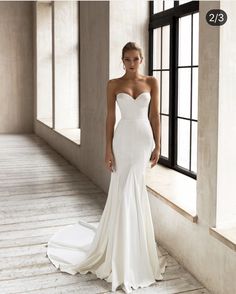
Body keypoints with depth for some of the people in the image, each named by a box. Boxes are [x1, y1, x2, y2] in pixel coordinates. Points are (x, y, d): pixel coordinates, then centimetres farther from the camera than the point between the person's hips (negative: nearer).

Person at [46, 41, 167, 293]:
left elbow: (155, 115, 5)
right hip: (124, 140, -1)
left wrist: (157, 146, 1)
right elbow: (110, 118, -1)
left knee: (136, 191, 8)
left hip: (144, 139, 1)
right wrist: (108, 149, -6)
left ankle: (134, 248, 27)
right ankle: (122, 255, 15)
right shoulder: (114, 84, 1)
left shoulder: (151, 82, 6)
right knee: (124, 192, 0)